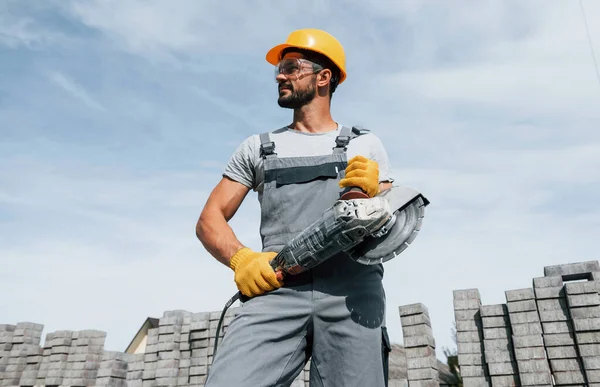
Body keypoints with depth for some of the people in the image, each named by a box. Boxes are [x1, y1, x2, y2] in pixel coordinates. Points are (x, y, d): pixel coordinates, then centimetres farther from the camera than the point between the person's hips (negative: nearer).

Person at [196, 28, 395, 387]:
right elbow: (210, 220, 16)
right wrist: (241, 258, -5)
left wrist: (372, 196, -8)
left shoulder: (366, 145, 19)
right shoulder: (258, 147, 22)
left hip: (353, 288, 0)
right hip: (278, 289, 1)